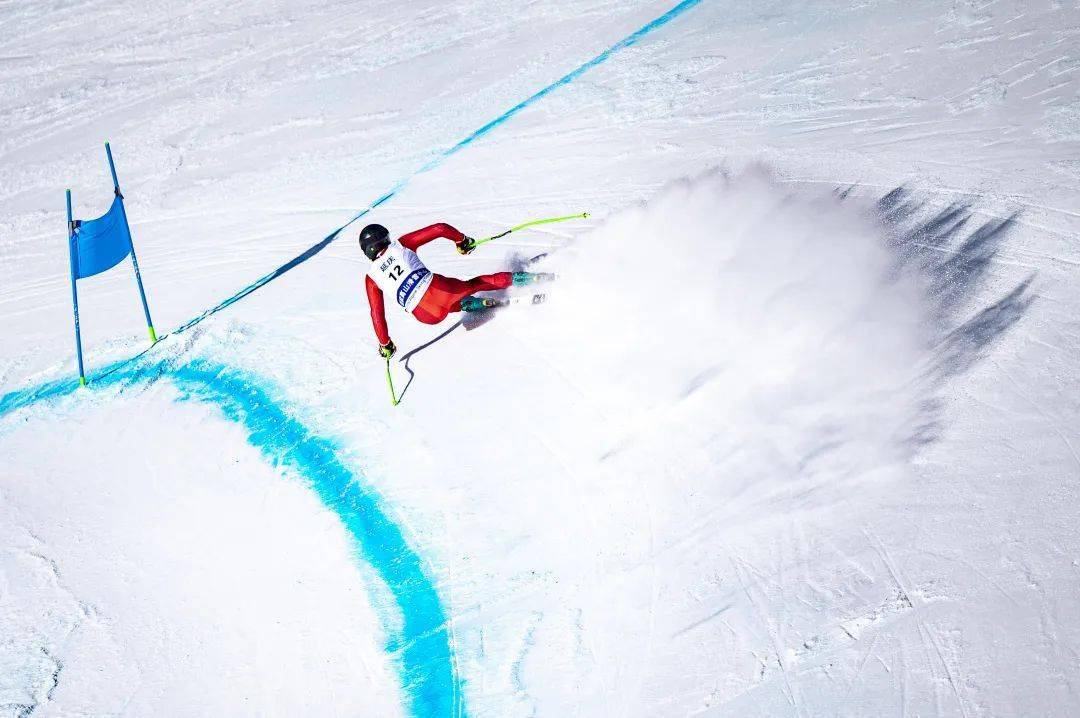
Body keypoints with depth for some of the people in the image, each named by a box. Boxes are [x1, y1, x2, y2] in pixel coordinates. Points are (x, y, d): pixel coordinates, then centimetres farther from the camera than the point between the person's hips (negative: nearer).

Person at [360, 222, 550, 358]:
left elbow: (377, 314, 14)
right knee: (475, 283, 23)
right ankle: (523, 278, 20)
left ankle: (470, 304, 18)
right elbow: (440, 228, 6)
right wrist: (462, 240, 23)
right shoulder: (401, 244, 11)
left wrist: (385, 345, 25)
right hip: (437, 289, -1)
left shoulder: (371, 278, 14)